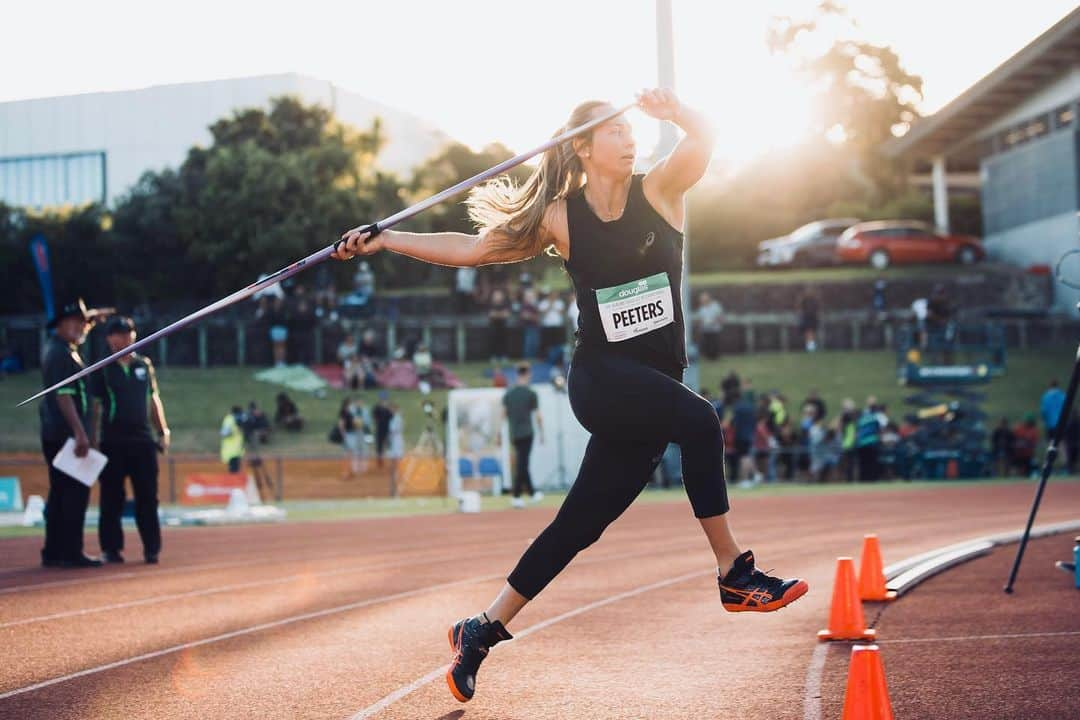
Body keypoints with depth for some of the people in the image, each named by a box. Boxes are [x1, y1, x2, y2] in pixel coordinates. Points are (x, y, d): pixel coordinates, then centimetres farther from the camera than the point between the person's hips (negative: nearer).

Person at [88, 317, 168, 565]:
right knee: (112, 498, 2)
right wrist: (92, 439, -6)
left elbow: (154, 399, 16)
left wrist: (163, 432, 10)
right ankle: (111, 548, 8)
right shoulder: (102, 369, 1)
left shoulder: (144, 365, 11)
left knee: (147, 497, 2)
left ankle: (152, 548, 5)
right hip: (113, 442, -3)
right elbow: (95, 406, 0)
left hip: (143, 441, 3)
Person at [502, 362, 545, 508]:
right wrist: (541, 433, 3)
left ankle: (532, 493, 23)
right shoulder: (531, 393, -7)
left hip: (513, 434, 5)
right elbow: (537, 416, -6)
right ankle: (516, 497, -8)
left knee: (521, 463, 14)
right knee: (522, 464, -4)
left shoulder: (508, 393, 5)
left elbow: (503, 413, 5)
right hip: (526, 433, -5)